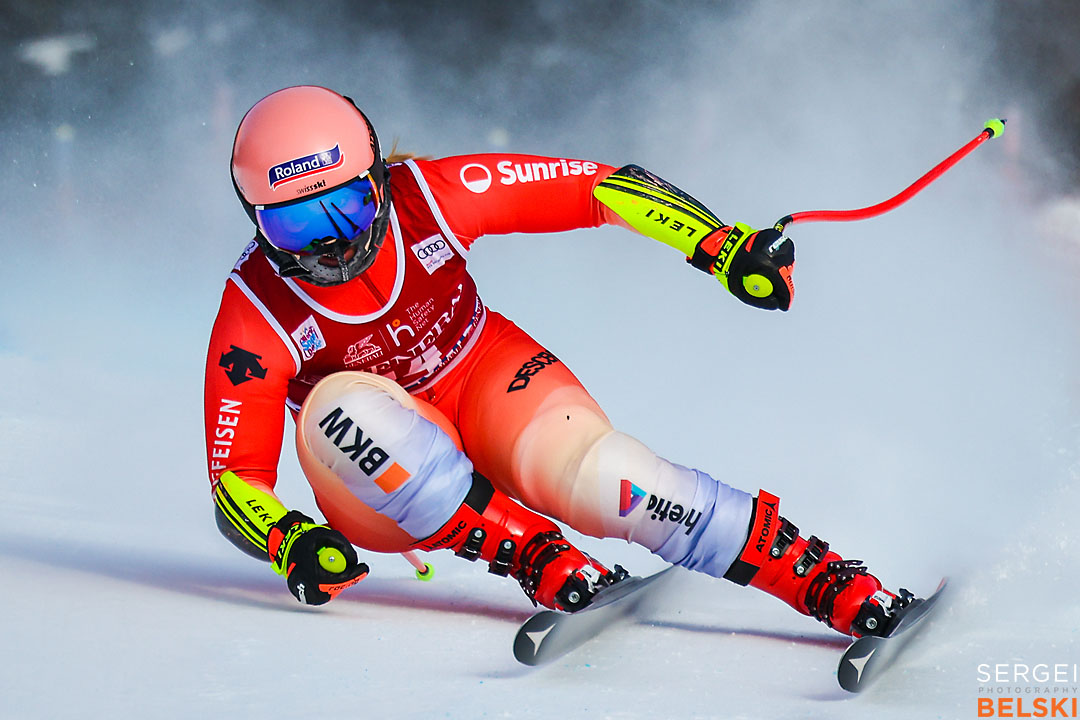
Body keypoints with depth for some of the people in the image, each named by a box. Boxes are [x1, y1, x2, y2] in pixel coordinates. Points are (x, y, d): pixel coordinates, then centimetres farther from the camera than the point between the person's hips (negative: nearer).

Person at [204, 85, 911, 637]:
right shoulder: (255, 317, -22)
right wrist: (289, 543, -38)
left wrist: (722, 245, -23)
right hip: (381, 481, 0)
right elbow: (235, 477, -17)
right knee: (337, 408, -35)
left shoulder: (428, 197, -20)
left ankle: (842, 589, -35)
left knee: (591, 468, -31)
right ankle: (540, 559, -33)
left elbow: (587, 187, -14)